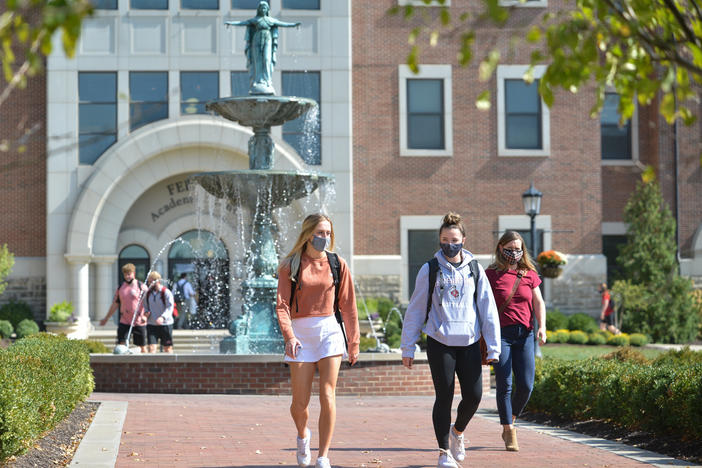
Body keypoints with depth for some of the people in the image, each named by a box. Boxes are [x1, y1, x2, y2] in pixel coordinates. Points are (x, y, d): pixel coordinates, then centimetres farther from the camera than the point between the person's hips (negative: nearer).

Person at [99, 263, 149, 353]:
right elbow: (115, 305, 19)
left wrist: (145, 316, -22)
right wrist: (106, 319, 22)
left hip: (139, 322, -3)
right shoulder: (120, 288, 10)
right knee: (121, 344, -8)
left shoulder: (141, 286, -3)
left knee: (142, 347, 5)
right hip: (124, 322, 3)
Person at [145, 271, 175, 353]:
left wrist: (163, 317, -33)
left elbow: (170, 308, -17)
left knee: (167, 348, 7)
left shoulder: (166, 292, -10)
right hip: (151, 324, 4)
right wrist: (146, 313, -2)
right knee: (151, 347, -9)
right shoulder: (148, 293, 8)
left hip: (165, 324, -4)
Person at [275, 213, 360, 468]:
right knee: (300, 402, 2)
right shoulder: (291, 266, 1)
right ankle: (303, 435, 35)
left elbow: (348, 306, 10)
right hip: (301, 332, -1)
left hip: (330, 330, 1)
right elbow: (282, 304, -5)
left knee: (327, 397, -9)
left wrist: (354, 342, 9)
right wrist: (289, 336, -19)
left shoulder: (337, 265, 6)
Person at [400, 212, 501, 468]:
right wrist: (407, 347, 2)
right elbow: (415, 310, 4)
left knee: (474, 396, -2)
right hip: (440, 343, -2)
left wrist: (493, 348, 2)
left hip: (469, 343, 2)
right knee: (444, 397, -2)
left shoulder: (475, 270, 7)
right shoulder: (430, 270, 1)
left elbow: (488, 310, 7)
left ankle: (457, 431, 29)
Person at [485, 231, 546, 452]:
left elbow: (538, 302, 8)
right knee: (504, 385, -5)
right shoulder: (491, 274, 2)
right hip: (500, 333, -3)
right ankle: (509, 431, 4)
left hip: (524, 334, 3)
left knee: (526, 384, -1)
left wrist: (541, 326, -8)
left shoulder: (529, 274, 11)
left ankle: (511, 420, 23)